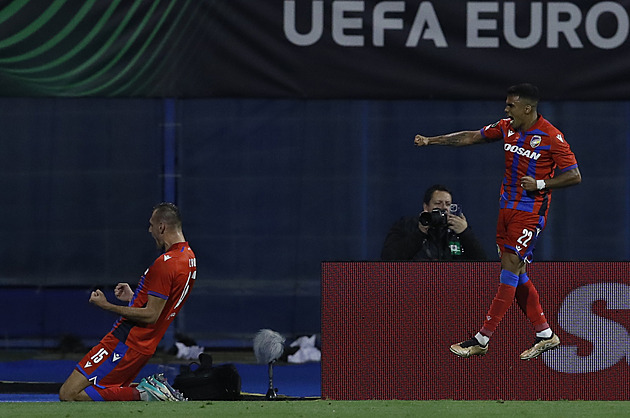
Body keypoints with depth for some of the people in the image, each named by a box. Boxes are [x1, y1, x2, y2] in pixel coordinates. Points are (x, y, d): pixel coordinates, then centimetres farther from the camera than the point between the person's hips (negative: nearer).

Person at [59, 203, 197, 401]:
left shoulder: (165, 263, -19)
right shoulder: (188, 257, 12)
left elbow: (151, 315, -21)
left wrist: (106, 306, -17)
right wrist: (133, 297, 20)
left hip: (126, 344, -10)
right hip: (144, 345, 10)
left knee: (69, 394, -13)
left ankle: (143, 395, -13)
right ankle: (151, 392, 5)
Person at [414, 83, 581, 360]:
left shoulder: (551, 137, -14)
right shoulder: (507, 128, 5)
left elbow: (574, 176, -11)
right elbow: (471, 137, 12)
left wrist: (540, 184, -20)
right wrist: (431, 140, 7)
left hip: (530, 212, -7)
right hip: (507, 207, 7)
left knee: (510, 267, -9)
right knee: (516, 274, 8)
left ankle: (482, 339, -10)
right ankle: (545, 334, 18)